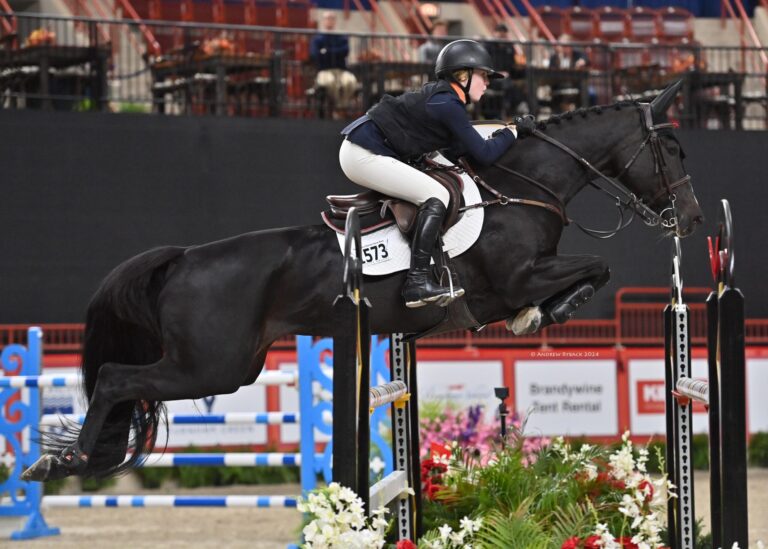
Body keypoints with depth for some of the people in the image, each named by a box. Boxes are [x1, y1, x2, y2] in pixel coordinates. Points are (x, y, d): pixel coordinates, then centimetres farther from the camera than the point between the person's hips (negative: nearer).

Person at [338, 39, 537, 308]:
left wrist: (501, 135, 10)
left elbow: (459, 150, 18)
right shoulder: (447, 104, -15)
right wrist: (513, 132, 0)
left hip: (357, 150, 11)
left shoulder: (441, 98, 15)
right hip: (364, 155, -11)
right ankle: (418, 281, -22)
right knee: (436, 195, -16)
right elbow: (484, 154, -14)